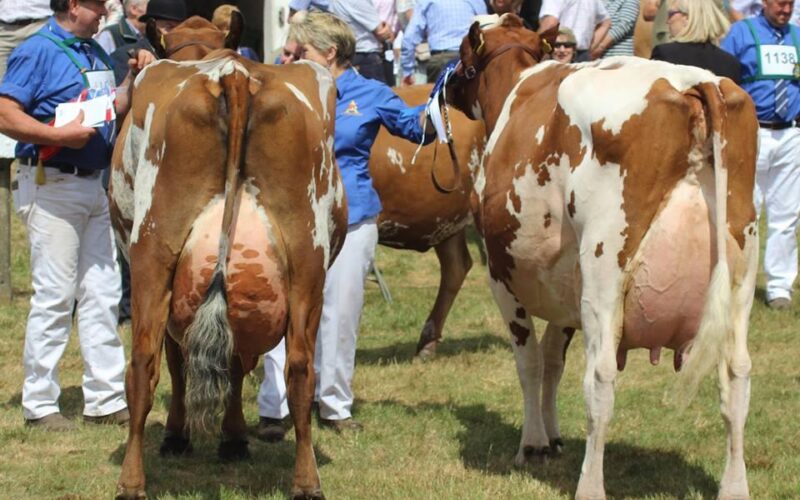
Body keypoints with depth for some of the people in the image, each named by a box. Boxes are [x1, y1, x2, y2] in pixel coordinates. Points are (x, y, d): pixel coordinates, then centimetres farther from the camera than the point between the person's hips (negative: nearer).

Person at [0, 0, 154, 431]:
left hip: (93, 183, 8)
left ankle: (106, 399, 15)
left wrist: (134, 78, 6)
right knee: (54, 295, -5)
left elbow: (111, 110, 22)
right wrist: (59, 135, -27)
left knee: (102, 294, 9)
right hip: (51, 186, -8)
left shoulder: (93, 53, 14)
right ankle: (39, 405, 3)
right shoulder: (37, 51, -11)